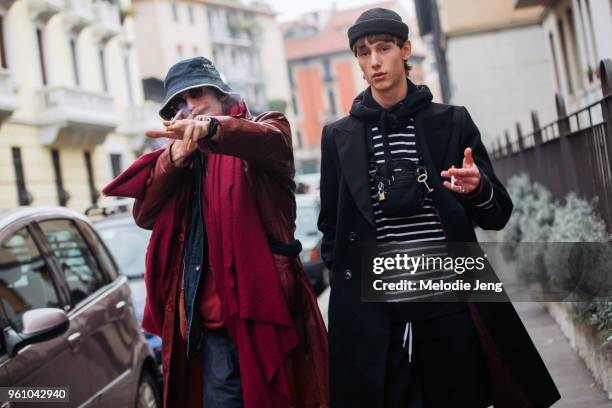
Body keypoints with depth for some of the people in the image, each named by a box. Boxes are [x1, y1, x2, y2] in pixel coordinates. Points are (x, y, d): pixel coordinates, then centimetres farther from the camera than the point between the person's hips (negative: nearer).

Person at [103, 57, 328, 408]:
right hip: (211, 311, 4)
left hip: (264, 301, -3)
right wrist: (173, 160, -7)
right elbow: (145, 216, 8)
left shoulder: (264, 128, 6)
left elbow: (269, 141, -20)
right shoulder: (182, 159, 20)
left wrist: (210, 128, -40)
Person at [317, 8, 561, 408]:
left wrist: (478, 188, -14)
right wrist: (347, 275, 2)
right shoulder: (338, 136, 8)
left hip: (450, 306, 0)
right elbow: (331, 226, 16)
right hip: (372, 315, 1)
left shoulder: (453, 122, 6)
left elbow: (498, 215, 7)